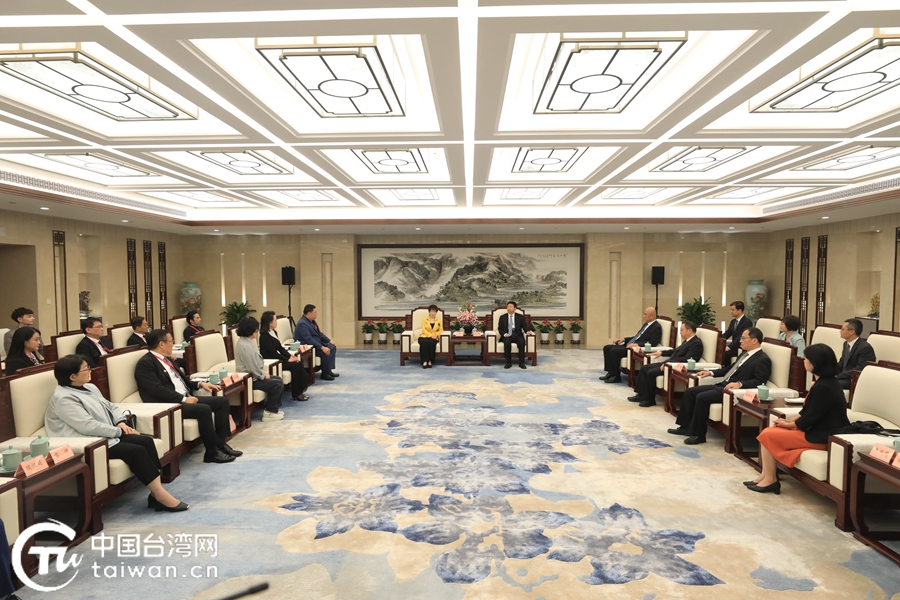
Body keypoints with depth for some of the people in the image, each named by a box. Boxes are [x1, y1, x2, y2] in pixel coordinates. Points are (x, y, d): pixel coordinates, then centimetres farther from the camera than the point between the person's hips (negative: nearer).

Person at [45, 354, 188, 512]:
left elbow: (110, 406, 19)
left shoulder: (89, 387, 13)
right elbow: (88, 426, -24)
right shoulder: (63, 398, -16)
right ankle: (160, 494, -17)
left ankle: (156, 492, -15)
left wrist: (121, 422, -2)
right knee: (136, 450, -23)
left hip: (108, 435, 9)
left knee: (146, 440, -11)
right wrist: (119, 431, -17)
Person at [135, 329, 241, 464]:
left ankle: (221, 443, -2)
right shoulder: (145, 363, -11)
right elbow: (157, 390, -21)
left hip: (185, 398, 10)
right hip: (168, 405, -10)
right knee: (204, 409, -30)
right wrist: (183, 399, -20)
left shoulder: (167, 359, 18)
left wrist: (200, 384, 11)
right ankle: (212, 452, -18)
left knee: (222, 401, -1)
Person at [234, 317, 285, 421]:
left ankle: (274, 408, 21)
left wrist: (263, 372, 6)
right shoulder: (245, 346, -24)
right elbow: (253, 368, -24)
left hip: (254, 375, 11)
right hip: (250, 380, -11)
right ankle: (269, 412, -1)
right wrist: (264, 375, -10)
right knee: (278, 384, -13)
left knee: (278, 379, 15)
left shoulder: (247, 342, 8)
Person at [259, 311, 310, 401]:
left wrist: (291, 356, -3)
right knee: (294, 365, -21)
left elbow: (280, 348, 12)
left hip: (276, 359, 8)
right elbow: (273, 353, -20)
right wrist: (288, 359, -18)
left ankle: (301, 390, -10)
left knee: (298, 363, -12)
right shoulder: (265, 336, -16)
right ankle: (296, 394, -12)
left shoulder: (273, 332, 12)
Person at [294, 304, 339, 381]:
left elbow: (319, 333, 17)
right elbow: (309, 339, -30)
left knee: (332, 347, 1)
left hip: (315, 343, 11)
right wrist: (322, 348, -33)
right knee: (325, 352, -27)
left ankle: (329, 370, 0)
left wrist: (329, 341, 6)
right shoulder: (302, 324, -22)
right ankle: (324, 374, -11)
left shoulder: (312, 321, 8)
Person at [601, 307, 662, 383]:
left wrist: (637, 344, -27)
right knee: (607, 348, 1)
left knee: (614, 351, -26)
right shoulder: (646, 324, 19)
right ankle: (611, 373, 0)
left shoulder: (657, 327, -9)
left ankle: (616, 376, -14)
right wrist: (624, 339, 13)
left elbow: (653, 343, -19)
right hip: (629, 345, 10)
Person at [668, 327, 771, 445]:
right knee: (689, 392, 1)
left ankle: (698, 435, -14)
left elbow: (759, 381, -19)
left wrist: (739, 384, -32)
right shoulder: (746, 354, 20)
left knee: (701, 397, -26)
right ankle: (686, 426, 6)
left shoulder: (763, 360, -9)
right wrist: (711, 373, 20)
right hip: (721, 385, 10)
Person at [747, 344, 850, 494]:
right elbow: (807, 410, 14)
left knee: (768, 435, -11)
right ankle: (766, 476, 5)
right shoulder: (823, 381, 9)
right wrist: (789, 420, 2)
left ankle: (770, 480, 3)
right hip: (817, 429, 10)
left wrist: (788, 424, -5)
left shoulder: (824, 387, -25)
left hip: (821, 436, -10)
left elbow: (810, 418, -21)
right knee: (768, 431, 6)